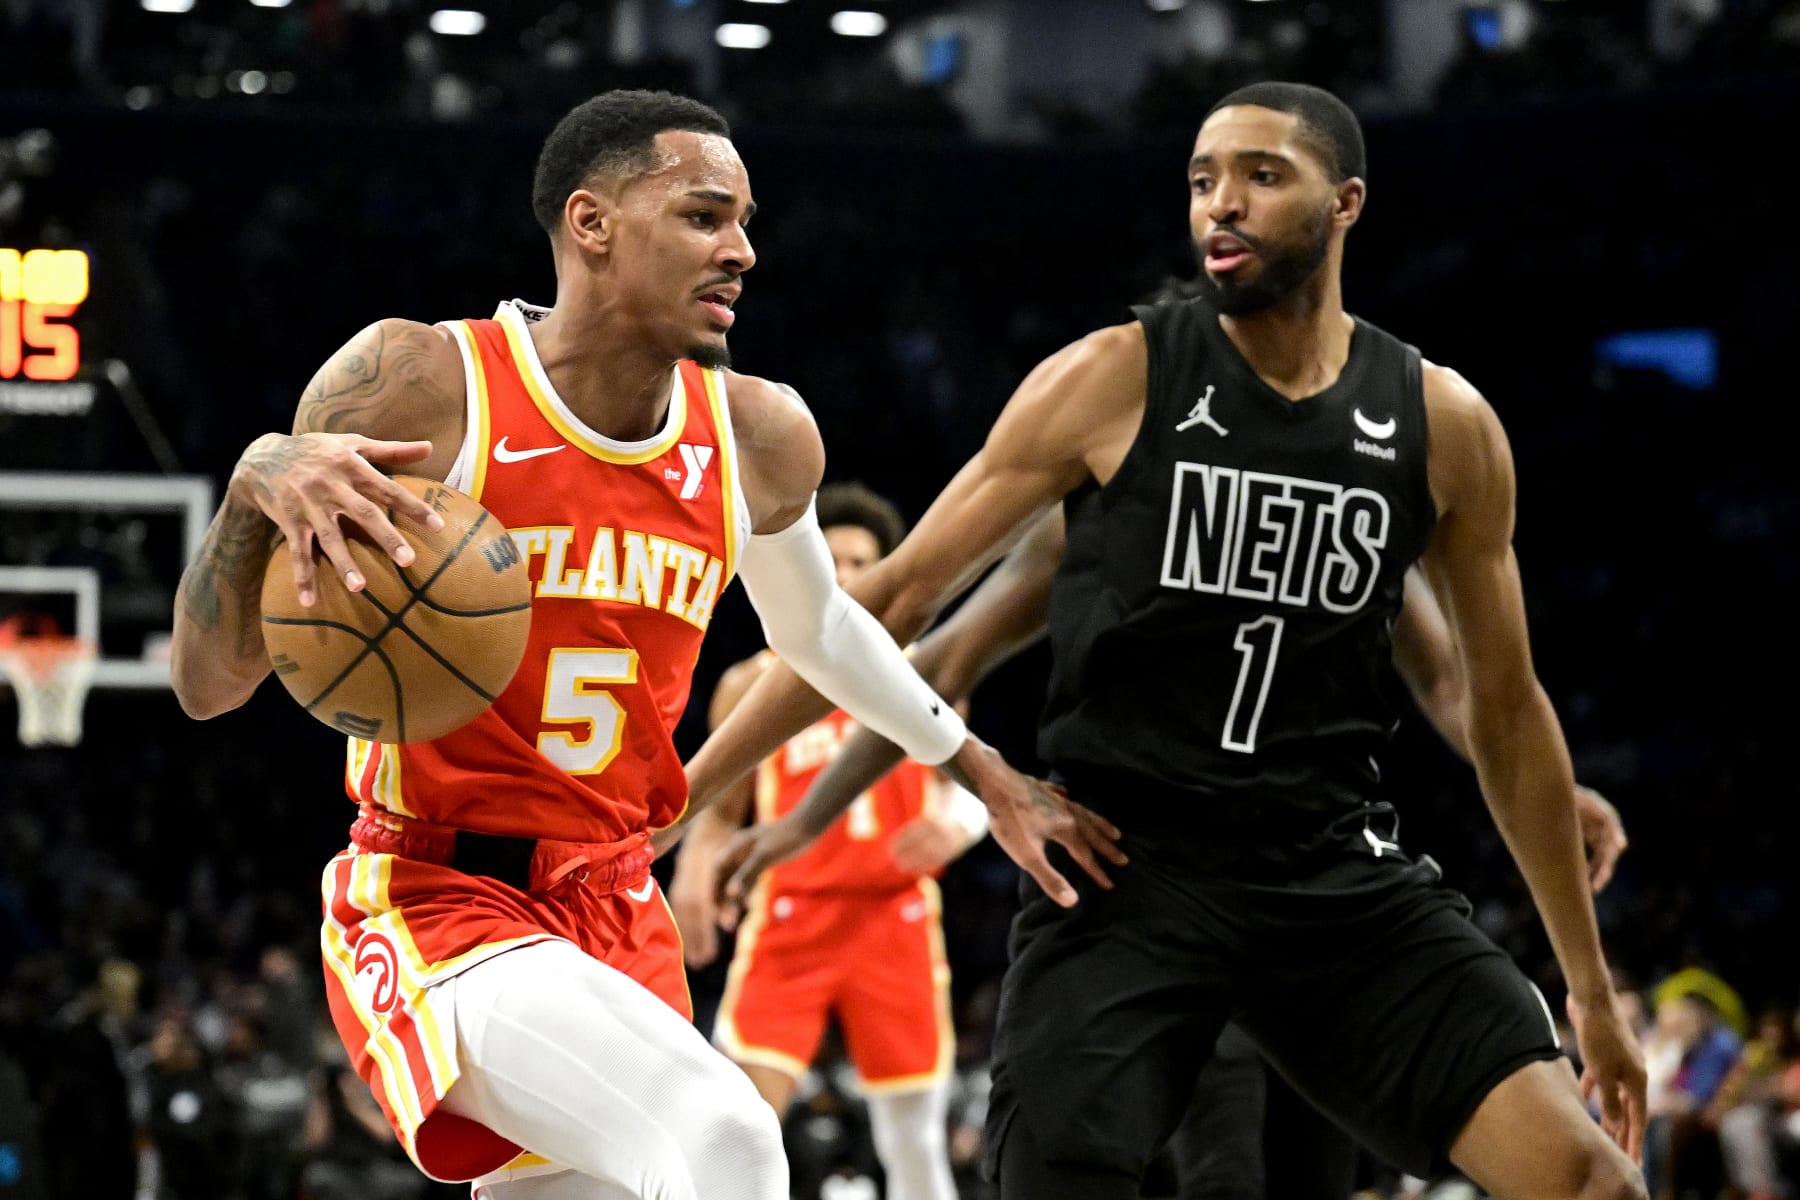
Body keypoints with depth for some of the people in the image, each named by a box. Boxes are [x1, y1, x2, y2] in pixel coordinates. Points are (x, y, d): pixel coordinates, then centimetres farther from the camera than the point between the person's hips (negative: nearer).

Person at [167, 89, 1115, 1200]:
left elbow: (814, 623, 28)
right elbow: (209, 683, -10)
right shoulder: (416, 387, -11)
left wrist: (980, 765, 31)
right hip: (436, 907, -7)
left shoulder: (761, 436, 4)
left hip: (618, 920, 7)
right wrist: (258, 479, -29)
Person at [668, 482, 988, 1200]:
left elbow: (967, 790, 12)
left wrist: (953, 826, -12)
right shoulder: (752, 687, 6)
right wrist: (694, 869, -10)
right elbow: (720, 814, 11)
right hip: (790, 924, -1)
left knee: (914, 1141, 5)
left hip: (895, 921, 1)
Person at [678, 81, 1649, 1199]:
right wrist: (680, 790, -5)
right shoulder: (1114, 381, -5)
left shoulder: (1445, 425, 2)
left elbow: (1506, 708, 11)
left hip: (1338, 871, 2)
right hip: (1125, 872, -2)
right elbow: (896, 598, -1)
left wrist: (1590, 987, 13)